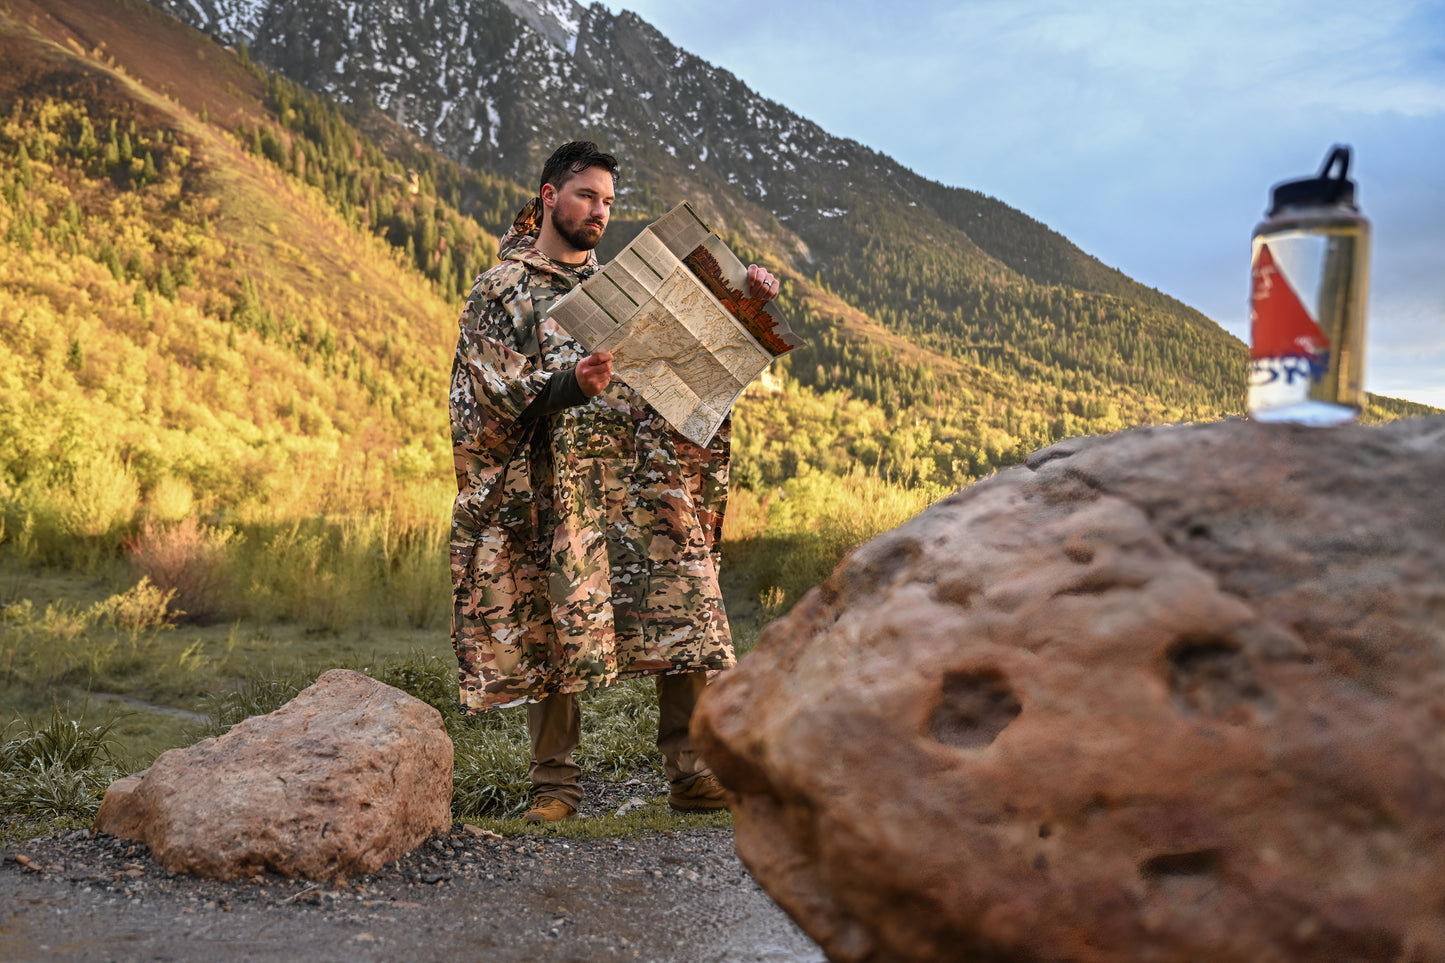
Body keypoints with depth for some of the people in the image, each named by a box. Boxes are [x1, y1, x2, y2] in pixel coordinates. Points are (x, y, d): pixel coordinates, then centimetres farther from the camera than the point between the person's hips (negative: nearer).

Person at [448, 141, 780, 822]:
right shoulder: (499, 291, 9)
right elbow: (491, 396, -3)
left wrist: (743, 297, 3)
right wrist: (569, 386, -21)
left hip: (645, 480, 3)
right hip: (553, 487, -3)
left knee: (680, 610, -8)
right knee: (553, 628, -4)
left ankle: (692, 774, -5)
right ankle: (554, 785, 7)